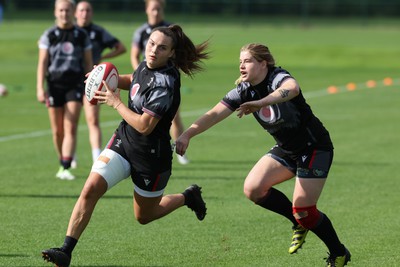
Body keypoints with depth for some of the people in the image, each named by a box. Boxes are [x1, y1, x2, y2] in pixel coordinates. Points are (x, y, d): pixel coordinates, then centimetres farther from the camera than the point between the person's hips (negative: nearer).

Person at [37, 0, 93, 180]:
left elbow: (88, 63, 9)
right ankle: (62, 163, 25)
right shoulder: (49, 35, 3)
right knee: (57, 131, 6)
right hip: (55, 86, 1)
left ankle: (65, 169, -18)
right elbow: (42, 62, -1)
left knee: (70, 129, -12)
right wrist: (40, 88, -10)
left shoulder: (82, 36, 4)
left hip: (75, 86, -1)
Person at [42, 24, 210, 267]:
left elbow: (144, 126, -28)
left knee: (144, 216, 14)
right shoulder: (146, 66, -2)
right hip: (123, 142, 6)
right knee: (90, 190, -14)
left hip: (151, 154, -6)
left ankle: (188, 197, 40)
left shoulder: (164, 82, -26)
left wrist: (116, 102, -18)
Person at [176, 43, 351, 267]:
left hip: (315, 148, -7)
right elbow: (215, 114, -15)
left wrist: (260, 103, -65)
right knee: (253, 189, -11)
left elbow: (292, 88, -49)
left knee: (303, 211, -10)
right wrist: (187, 134, -30)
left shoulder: (278, 78, -24)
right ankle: (300, 223, 10)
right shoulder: (244, 91, -4)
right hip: (286, 150, 7)